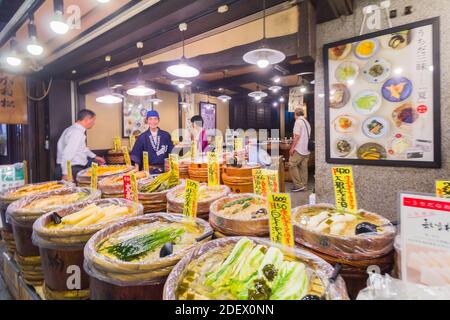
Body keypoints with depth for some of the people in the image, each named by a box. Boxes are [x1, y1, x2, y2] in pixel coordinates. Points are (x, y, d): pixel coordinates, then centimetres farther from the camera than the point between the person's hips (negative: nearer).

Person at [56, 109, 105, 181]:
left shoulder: (76, 130, 9)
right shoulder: (76, 132, -20)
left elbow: (82, 148, 27)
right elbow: (68, 154, -27)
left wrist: (94, 157, 31)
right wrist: (66, 173, -27)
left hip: (76, 168, 9)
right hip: (73, 170, -9)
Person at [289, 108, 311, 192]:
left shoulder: (298, 122, -9)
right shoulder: (307, 122, 17)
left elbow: (297, 136, -16)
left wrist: (292, 147, -14)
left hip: (299, 149, -9)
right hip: (306, 150, 9)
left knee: (292, 165, -4)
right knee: (303, 168, 9)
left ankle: (299, 185, -5)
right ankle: (303, 186, 13)